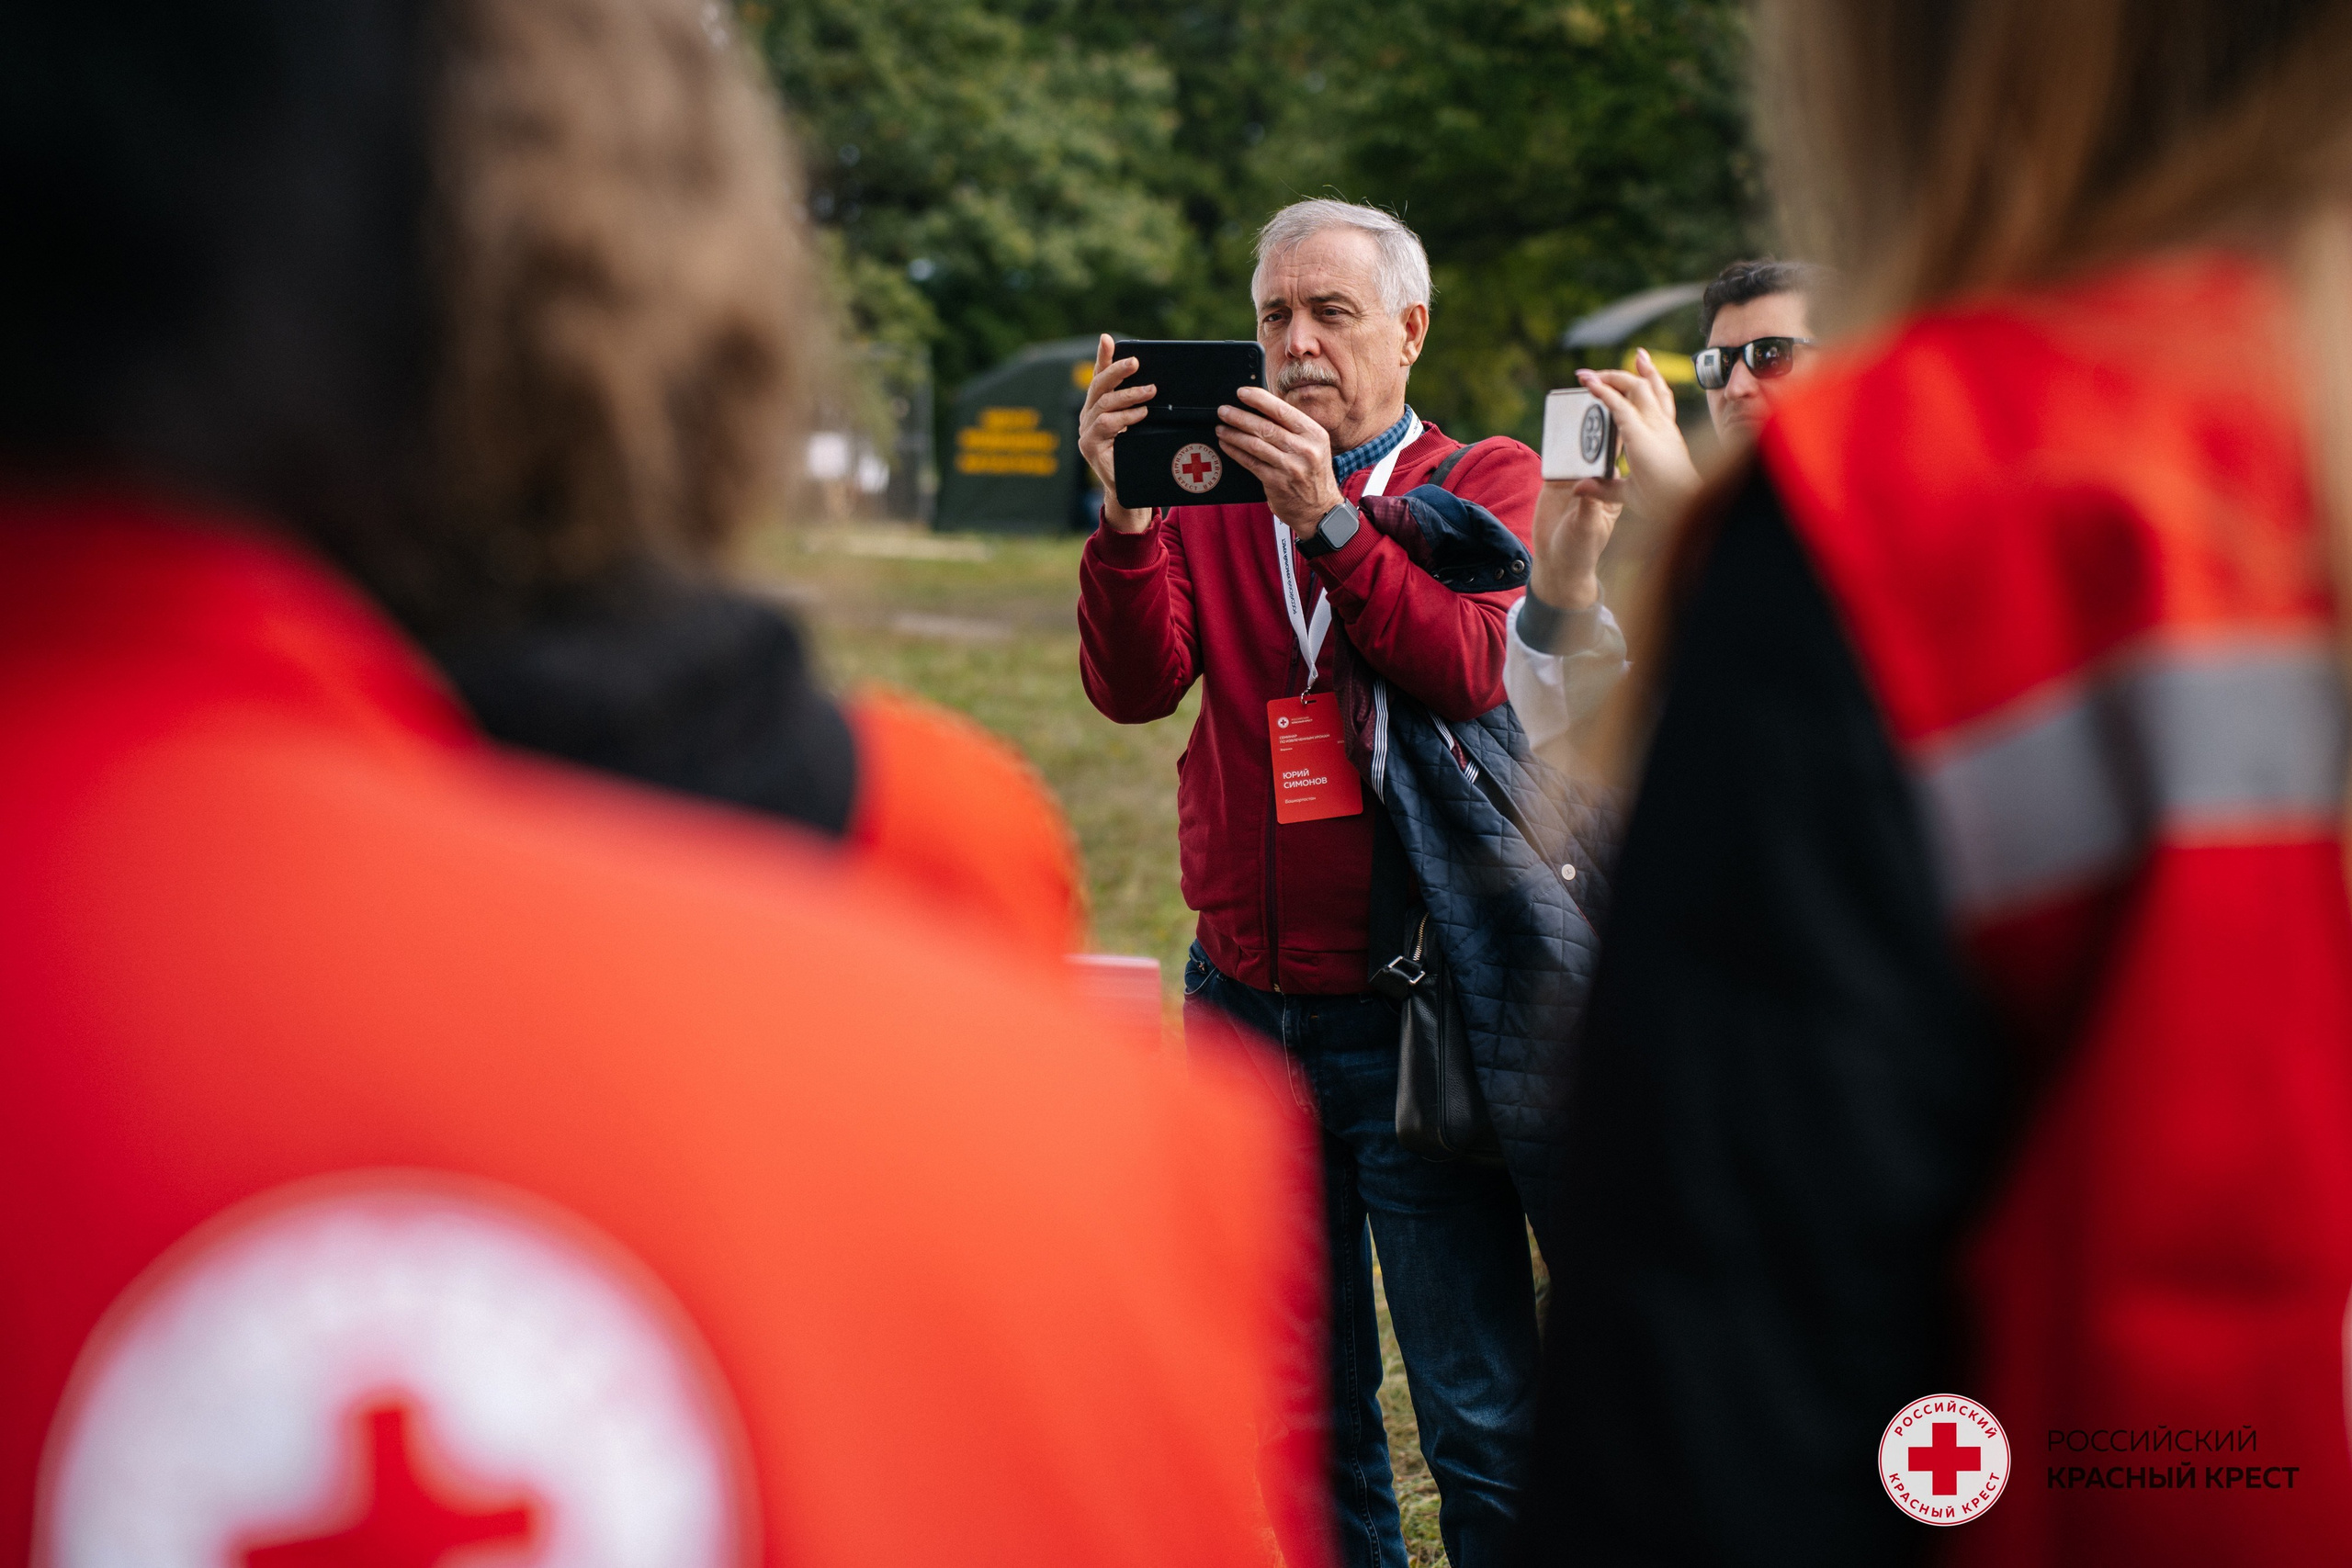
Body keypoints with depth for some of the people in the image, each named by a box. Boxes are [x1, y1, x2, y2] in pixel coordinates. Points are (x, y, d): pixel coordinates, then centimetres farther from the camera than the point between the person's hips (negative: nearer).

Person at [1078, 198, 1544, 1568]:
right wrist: (1125, 510, -21)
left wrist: (1325, 517, -26)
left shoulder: (1488, 482, 2)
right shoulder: (1211, 489, 9)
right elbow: (1135, 685, -6)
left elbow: (1471, 671, -16)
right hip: (1245, 1000, 4)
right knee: (1304, 1410, 13)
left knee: (1483, 1415, -2)